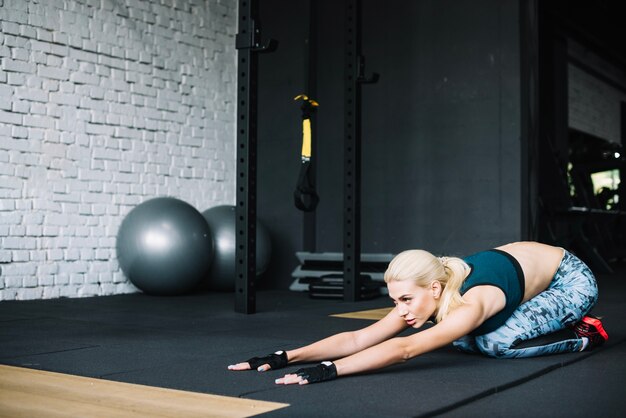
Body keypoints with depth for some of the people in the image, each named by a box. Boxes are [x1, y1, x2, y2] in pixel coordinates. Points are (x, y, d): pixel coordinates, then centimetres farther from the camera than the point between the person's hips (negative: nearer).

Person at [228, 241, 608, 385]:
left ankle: (581, 335, -1)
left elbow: (404, 349, -54)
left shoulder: (471, 303, -41)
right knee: (460, 338, -7)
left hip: (572, 278, -6)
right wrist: (286, 357, -39)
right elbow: (356, 338, -29)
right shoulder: (424, 298, -20)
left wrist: (328, 371, -63)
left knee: (496, 343, -25)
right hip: (523, 265, 7)